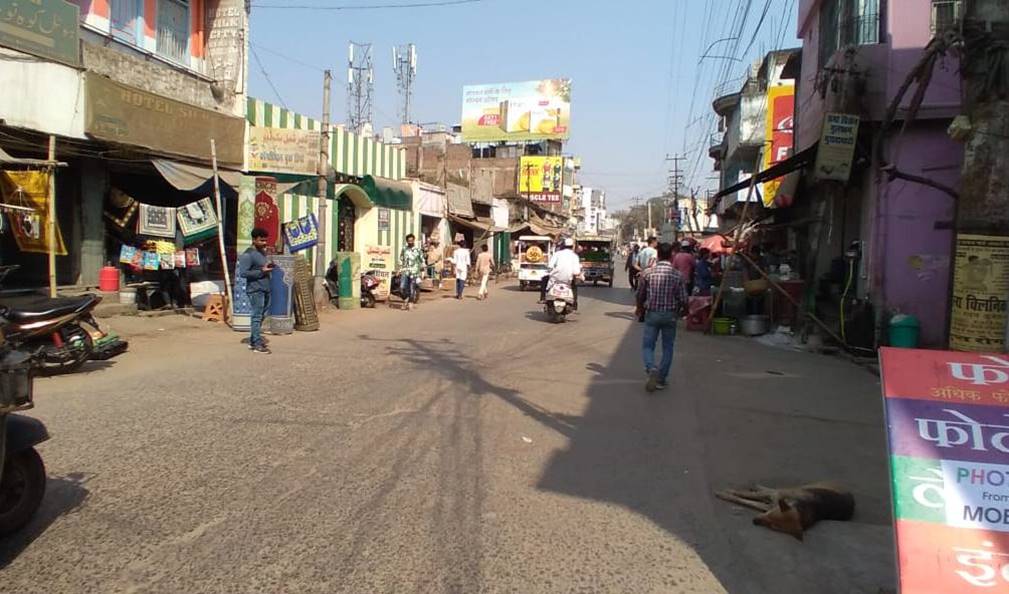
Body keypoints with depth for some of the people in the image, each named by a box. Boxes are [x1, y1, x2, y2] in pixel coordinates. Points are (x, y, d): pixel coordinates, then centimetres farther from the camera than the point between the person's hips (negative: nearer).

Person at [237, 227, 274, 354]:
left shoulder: (263, 252, 18)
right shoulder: (248, 255, -10)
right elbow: (243, 273, -17)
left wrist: (269, 267, 9)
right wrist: (261, 271, -19)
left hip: (265, 289, 9)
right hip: (255, 290, -9)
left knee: (261, 316, 12)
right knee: (257, 316, -7)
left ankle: (253, 341, 21)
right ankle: (257, 345, -5)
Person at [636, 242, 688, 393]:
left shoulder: (648, 273, -7)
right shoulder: (677, 275, -8)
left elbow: (640, 295, 3)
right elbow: (683, 300, -5)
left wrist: (640, 309, 23)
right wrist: (682, 312, 16)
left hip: (652, 314, 0)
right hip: (670, 315, 0)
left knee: (647, 346, 7)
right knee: (668, 347, 14)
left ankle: (652, 369, -20)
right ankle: (661, 379, 15)